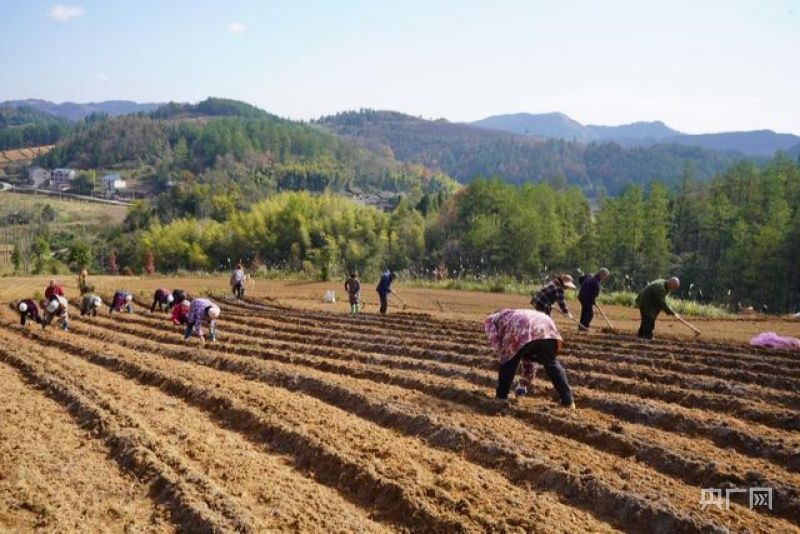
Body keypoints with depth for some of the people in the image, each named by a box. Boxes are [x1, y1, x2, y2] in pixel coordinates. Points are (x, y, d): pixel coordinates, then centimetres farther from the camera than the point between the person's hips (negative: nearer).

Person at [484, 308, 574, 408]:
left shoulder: (491, 320, 35)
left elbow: (496, 342, 12)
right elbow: (529, 360, 47)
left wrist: (504, 357, 23)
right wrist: (525, 383, 54)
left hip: (521, 331, -5)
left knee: (508, 364, 19)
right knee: (551, 364, 24)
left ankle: (501, 397, 22)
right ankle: (568, 400, 23)